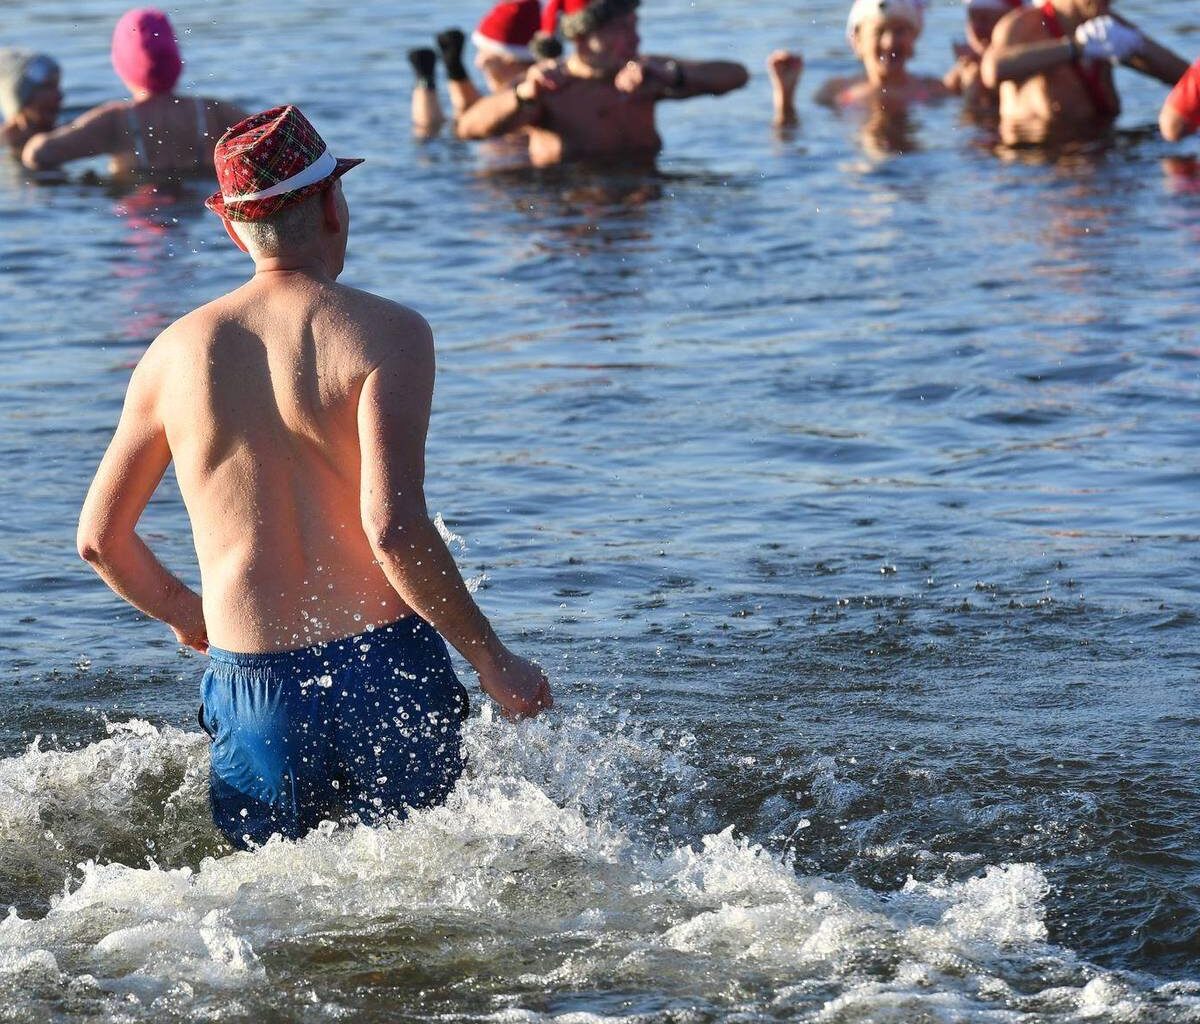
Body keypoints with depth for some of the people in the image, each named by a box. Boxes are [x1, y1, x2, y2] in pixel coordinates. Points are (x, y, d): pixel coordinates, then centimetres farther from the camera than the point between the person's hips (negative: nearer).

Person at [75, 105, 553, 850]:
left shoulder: (177, 352, 7)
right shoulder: (387, 334, -6)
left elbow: (101, 539, 15)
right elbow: (393, 527, -17)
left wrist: (182, 613, 34)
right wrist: (493, 661, -9)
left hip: (250, 684, 3)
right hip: (384, 670, -3)